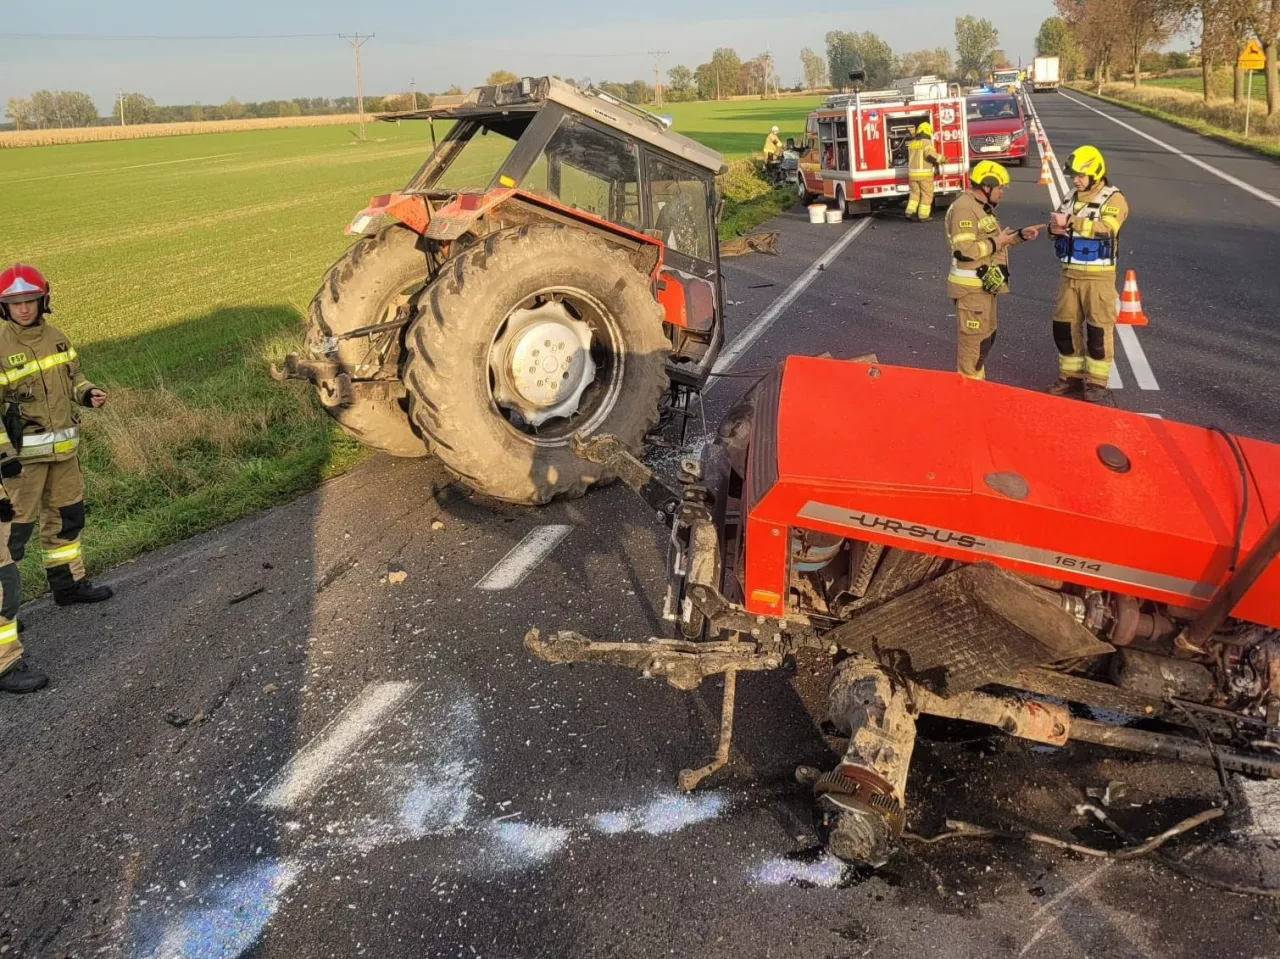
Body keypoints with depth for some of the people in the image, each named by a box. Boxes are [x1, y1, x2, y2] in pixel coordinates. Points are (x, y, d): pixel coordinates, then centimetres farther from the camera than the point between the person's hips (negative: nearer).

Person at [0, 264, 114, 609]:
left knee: (67, 517, 18)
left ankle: (68, 584, 34)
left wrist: (87, 393, -5)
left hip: (63, 447, 7)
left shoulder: (56, 337, 4)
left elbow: (72, 378, 18)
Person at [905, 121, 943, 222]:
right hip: (925, 173, -6)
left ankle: (910, 212, 6)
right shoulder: (926, 142, -10)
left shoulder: (911, 143, 10)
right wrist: (941, 158, -10)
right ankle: (923, 216, 1)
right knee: (927, 195, 3)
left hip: (912, 173, 6)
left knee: (915, 193, 18)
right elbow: (931, 154, -24)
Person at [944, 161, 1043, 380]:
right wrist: (996, 243, -17)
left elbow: (988, 242, 23)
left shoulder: (982, 208, 16)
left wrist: (1020, 235, 10)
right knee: (975, 340, -6)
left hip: (984, 286, 11)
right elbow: (964, 250, -28)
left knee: (986, 336, 19)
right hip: (972, 287, -11)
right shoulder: (964, 209, -19)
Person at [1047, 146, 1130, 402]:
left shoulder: (1113, 199, -8)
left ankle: (1097, 382, 6)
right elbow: (1061, 228, 18)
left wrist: (1071, 222, -27)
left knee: (1099, 329, -2)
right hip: (1070, 273, 7)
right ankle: (1071, 375, 22)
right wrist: (1055, 229, -7)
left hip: (1098, 275, -6)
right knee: (1064, 326, 9)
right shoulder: (1072, 198, 13)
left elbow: (1106, 228, -24)